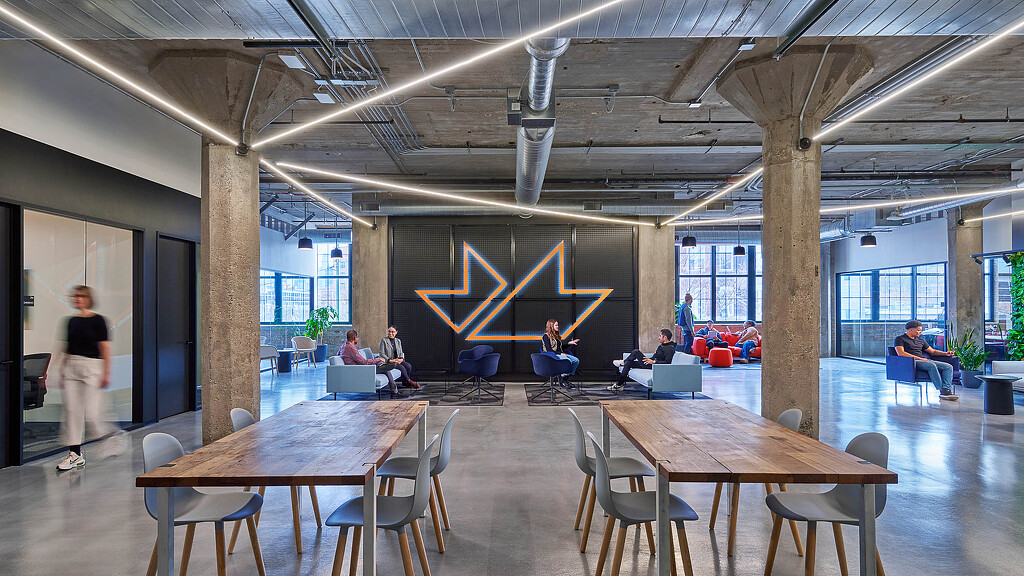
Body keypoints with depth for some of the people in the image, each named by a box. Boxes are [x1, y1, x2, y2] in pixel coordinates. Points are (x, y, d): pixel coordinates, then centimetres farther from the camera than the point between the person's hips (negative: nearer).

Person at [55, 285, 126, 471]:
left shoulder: (98, 320, -6)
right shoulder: (72, 321, 11)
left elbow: (105, 348, -8)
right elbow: (67, 347, 16)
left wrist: (106, 373, -12)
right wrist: (62, 369, 13)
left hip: (92, 367, -6)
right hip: (71, 367, 6)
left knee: (91, 413, -9)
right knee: (72, 410, 3)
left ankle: (113, 434, 18)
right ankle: (75, 454, 10)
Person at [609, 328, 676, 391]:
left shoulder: (670, 349, -15)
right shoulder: (662, 345, 19)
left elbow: (667, 362, -28)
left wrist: (653, 362, -28)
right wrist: (649, 359, 14)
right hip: (650, 364, 11)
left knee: (636, 352, -11)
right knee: (628, 363, 6)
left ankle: (623, 362, 19)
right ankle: (620, 384, 11)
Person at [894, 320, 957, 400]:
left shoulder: (920, 340, 27)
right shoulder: (900, 339, 4)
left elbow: (933, 351, 31)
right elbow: (901, 353, -12)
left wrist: (945, 353, 11)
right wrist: (919, 358, -16)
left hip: (925, 360, 8)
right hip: (911, 362, -8)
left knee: (948, 367, -12)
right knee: (931, 365, -35)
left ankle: (946, 389, -29)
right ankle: (941, 390, -35)